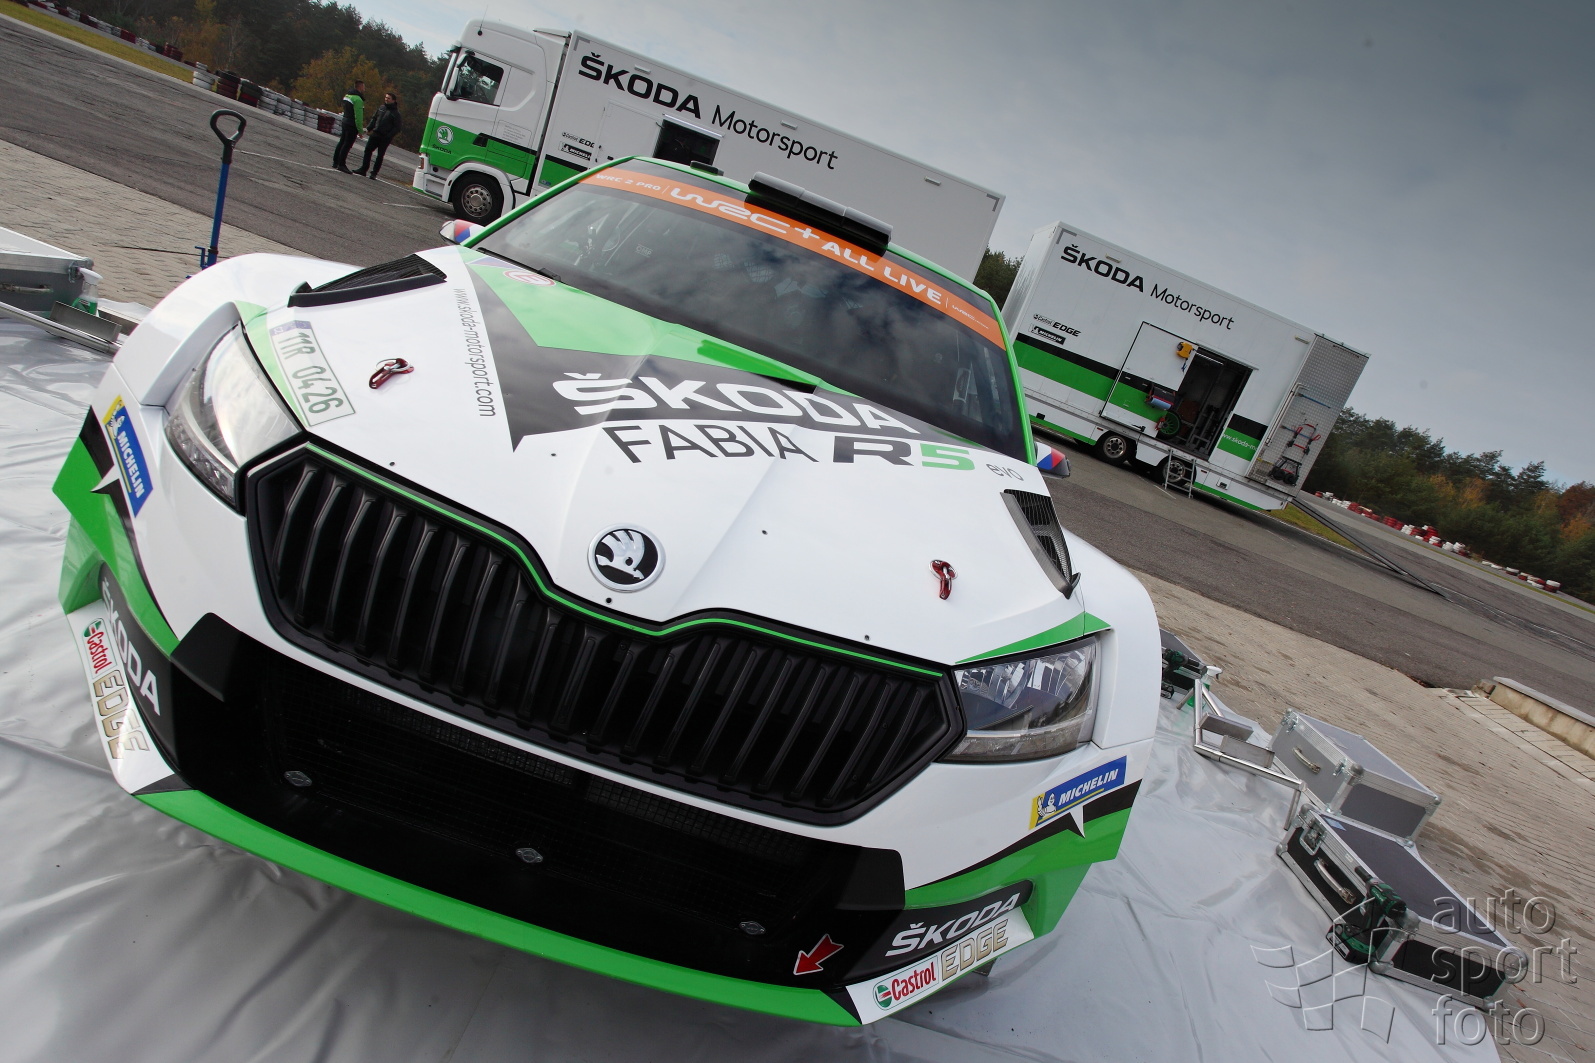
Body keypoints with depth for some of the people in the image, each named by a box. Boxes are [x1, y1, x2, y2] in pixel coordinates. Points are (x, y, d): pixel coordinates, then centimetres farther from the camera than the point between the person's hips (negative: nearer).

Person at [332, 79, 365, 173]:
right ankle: (341, 165, -4)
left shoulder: (347, 95, 14)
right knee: (347, 145, -6)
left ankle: (335, 162, 23)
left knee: (342, 142, 16)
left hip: (345, 122, 9)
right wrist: (360, 130, -17)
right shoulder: (358, 99, -17)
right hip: (352, 125, -9)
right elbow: (358, 116, -20)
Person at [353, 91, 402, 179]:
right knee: (367, 150, 2)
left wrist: (389, 136, -16)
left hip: (385, 138, -5)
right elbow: (374, 118, 17)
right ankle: (363, 169, 9)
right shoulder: (381, 108, 10)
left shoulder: (396, 114, -6)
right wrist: (368, 128, 7)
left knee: (380, 155, 1)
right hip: (375, 134, 5)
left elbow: (398, 127, -9)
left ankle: (374, 173, 9)